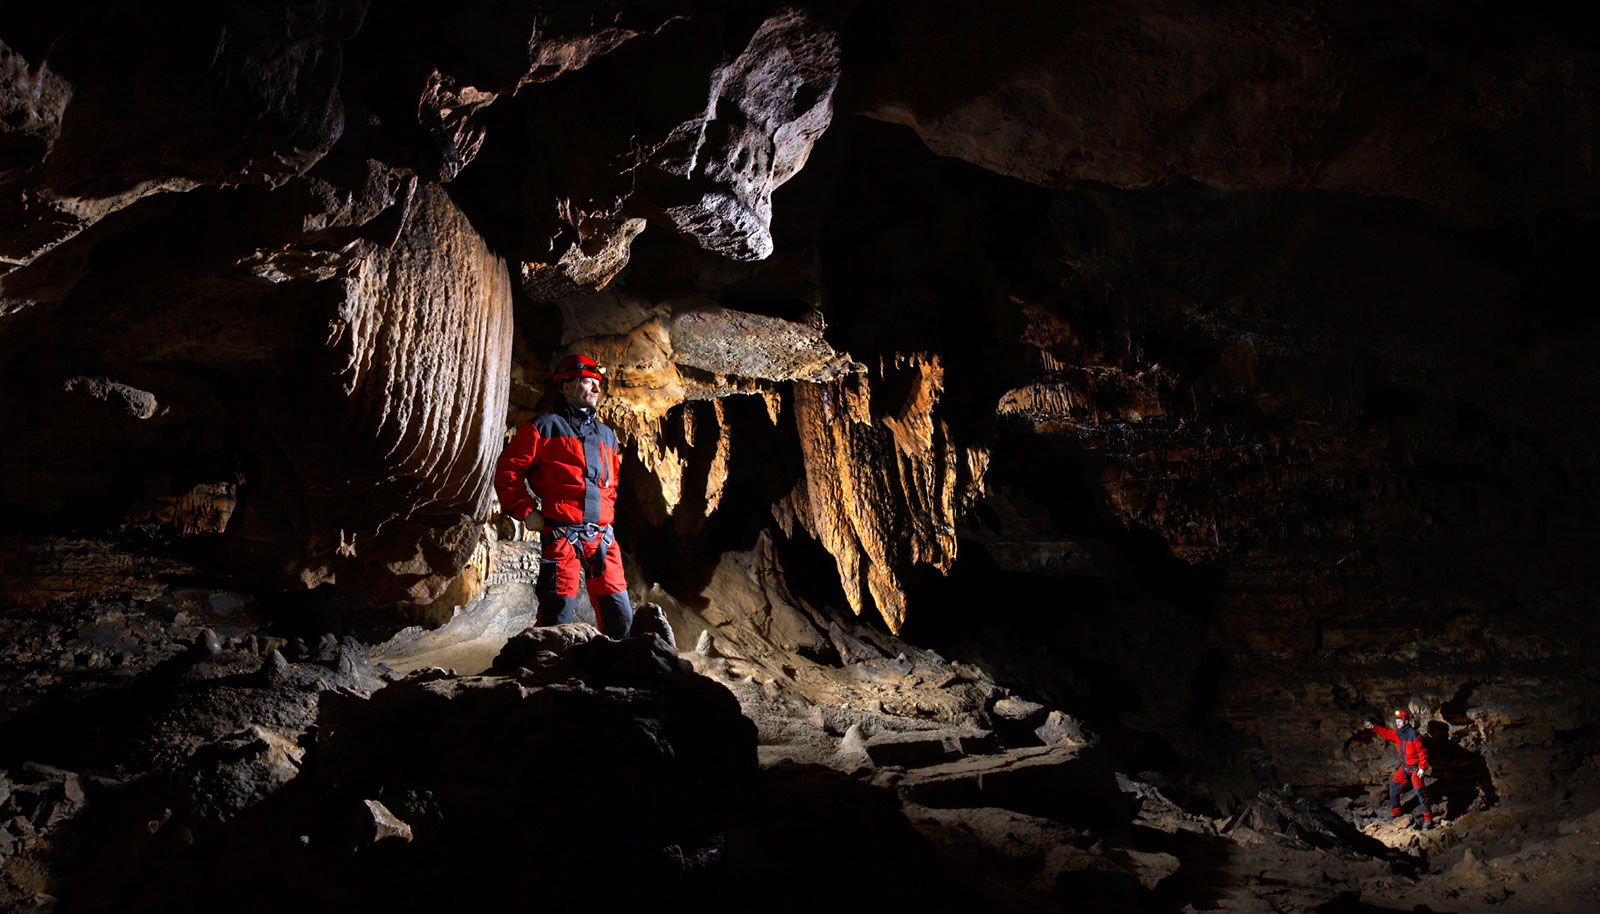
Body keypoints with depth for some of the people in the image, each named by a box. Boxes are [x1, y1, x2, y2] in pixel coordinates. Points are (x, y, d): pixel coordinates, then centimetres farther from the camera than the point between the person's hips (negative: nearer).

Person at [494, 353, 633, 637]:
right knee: (558, 613, -9)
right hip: (561, 535, -5)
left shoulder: (606, 435, 22)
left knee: (620, 617, 2)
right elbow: (507, 470, 2)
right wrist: (526, 511, -3)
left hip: (602, 537, 6)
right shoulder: (543, 428, 4)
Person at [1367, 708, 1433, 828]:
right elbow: (1386, 733, 19)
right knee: (1394, 786, 10)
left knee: (1419, 790, -12)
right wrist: (1373, 727, 11)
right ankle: (1395, 811, 26)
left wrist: (1422, 767, -21)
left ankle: (1428, 818, -4)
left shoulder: (1413, 735, -23)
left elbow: (1422, 752, -19)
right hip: (1404, 766, 8)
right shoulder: (1397, 732, -1)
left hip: (1415, 768, -8)